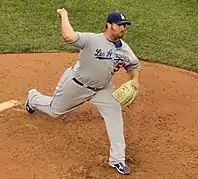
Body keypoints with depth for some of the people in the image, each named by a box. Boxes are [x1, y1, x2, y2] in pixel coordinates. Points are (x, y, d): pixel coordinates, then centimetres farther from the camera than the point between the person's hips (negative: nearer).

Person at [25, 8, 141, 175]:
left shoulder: (124, 49, -10)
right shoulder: (92, 40, -30)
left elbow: (134, 66, 8)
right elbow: (69, 37, -47)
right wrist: (64, 15, -35)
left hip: (102, 88, 4)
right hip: (76, 84, -4)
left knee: (115, 114, -13)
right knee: (55, 110, 18)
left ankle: (117, 159, -3)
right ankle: (33, 97, 55)